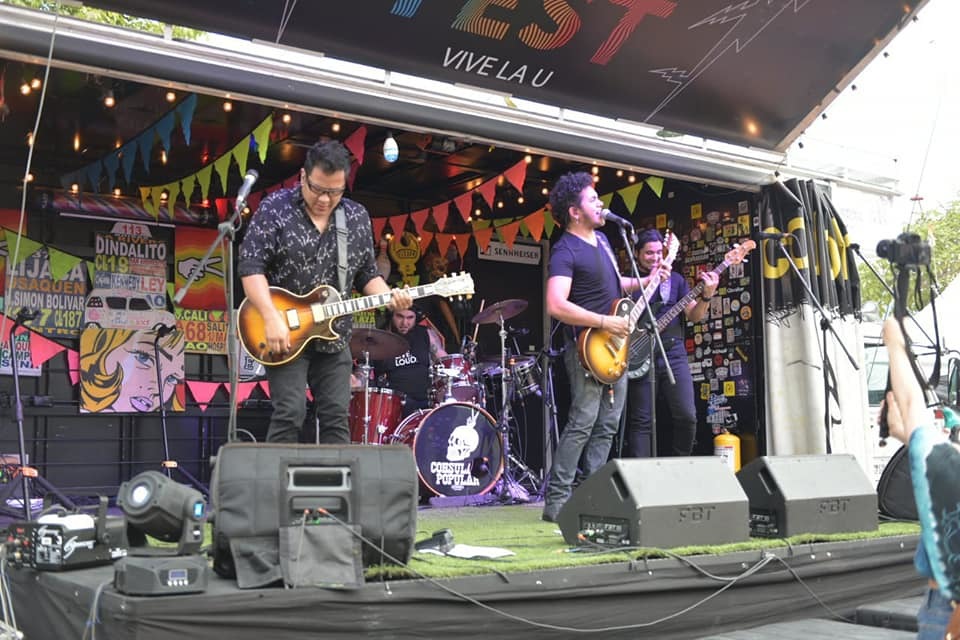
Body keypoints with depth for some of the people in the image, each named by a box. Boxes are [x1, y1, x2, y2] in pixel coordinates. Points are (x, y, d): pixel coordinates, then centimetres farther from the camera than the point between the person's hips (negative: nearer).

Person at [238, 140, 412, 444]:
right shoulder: (275, 208, -8)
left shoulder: (357, 217, 6)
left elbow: (367, 273, 11)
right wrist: (272, 318, -23)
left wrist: (388, 297, -9)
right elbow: (251, 266, -13)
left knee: (336, 417, 5)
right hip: (285, 334, -4)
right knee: (290, 413, -10)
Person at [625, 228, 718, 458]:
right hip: (640, 356, -2)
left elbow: (693, 315, 8)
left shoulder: (676, 279, 15)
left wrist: (707, 296, -14)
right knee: (641, 421, -1)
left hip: (673, 353, 2)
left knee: (687, 415, -5)